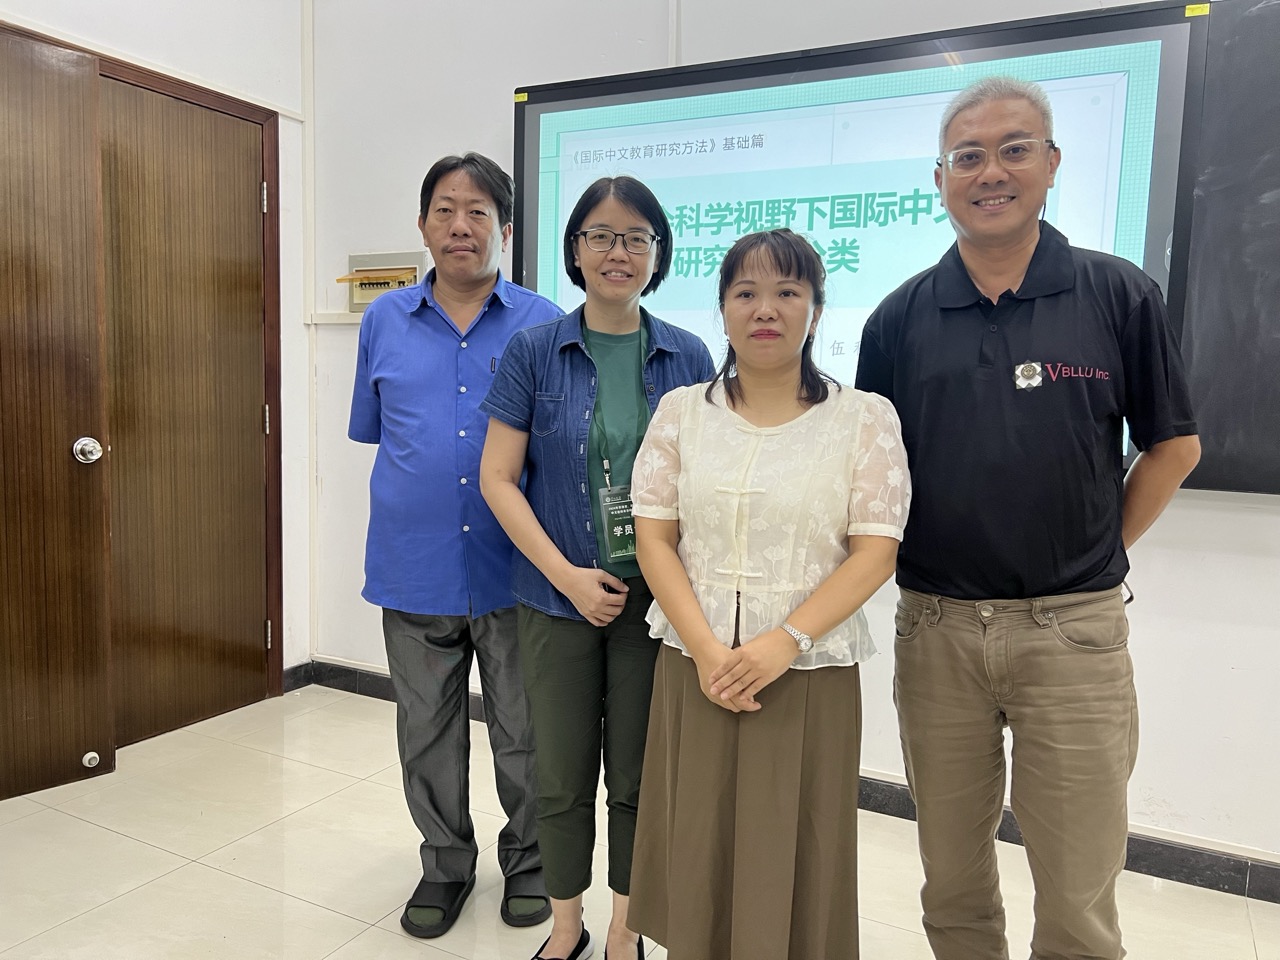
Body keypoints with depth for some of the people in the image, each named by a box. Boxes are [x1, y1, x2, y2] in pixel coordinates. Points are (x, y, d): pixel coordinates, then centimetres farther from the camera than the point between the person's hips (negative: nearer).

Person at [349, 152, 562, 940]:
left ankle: (529, 861, 36)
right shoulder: (385, 321, 5)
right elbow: (372, 429, 15)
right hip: (415, 569, 3)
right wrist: (425, 468, 7)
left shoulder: (542, 323, -3)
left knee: (524, 734, 13)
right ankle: (446, 864, 38)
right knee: (428, 734, 16)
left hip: (513, 570, -2)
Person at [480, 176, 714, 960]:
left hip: (656, 595, 1)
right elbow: (498, 477, -4)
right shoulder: (534, 351, -2)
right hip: (559, 596, 0)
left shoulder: (689, 357, 0)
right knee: (563, 775, 12)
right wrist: (567, 575, -11)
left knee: (638, 777, 13)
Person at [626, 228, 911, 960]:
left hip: (810, 675, -1)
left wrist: (784, 644, -17)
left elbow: (874, 554, -6)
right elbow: (654, 539, 0)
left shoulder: (866, 418, -1)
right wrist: (705, 649, -12)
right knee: (696, 852, 11)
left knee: (790, 858, 9)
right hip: (695, 669, 2)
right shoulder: (681, 411, 4)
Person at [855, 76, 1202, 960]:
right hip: (935, 627, 2)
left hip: (1073, 627, -1)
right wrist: (902, 562, 3)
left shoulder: (1120, 296, -1)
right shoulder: (901, 316, 3)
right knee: (954, 883, 16)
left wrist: (1097, 554, 3)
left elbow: (1174, 447, 7)